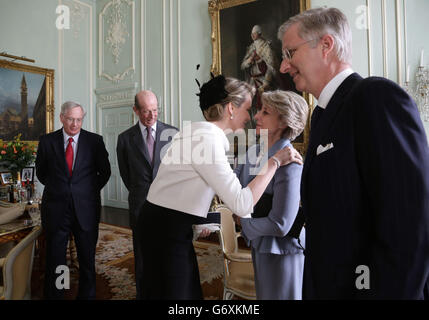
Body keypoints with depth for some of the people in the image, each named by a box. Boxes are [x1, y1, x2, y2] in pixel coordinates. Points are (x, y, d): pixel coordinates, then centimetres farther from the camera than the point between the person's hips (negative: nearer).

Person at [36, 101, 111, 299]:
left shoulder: (95, 141, 0)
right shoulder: (47, 141, 2)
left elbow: (105, 172, 8)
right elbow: (41, 172, 15)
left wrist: (91, 191, 5)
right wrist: (57, 189, 10)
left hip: (86, 209, 0)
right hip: (56, 209, 1)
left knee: (87, 260, 11)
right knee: (54, 261, 10)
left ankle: (87, 295, 27)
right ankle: (53, 295, 27)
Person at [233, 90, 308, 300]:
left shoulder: (289, 163, -26)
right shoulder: (253, 152, -1)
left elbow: (279, 225, -25)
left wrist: (243, 223, -12)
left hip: (280, 252, -7)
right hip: (259, 247, 7)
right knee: (262, 294, 25)